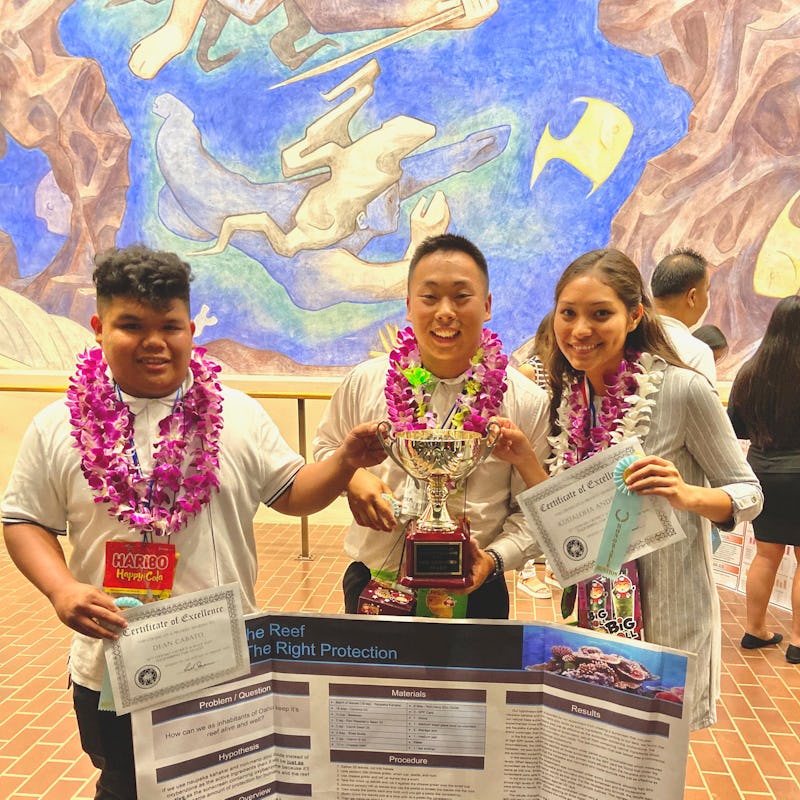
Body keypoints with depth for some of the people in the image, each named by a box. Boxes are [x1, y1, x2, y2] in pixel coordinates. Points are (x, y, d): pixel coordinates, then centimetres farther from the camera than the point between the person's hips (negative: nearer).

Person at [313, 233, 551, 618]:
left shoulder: (528, 402, -9)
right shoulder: (364, 382, -4)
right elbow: (325, 447, 11)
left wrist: (495, 558, -18)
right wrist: (350, 477, -9)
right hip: (372, 585, 2)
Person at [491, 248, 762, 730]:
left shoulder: (683, 389, -17)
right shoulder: (566, 397, -1)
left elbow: (748, 494, -8)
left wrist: (687, 494, -28)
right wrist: (524, 459, -11)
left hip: (667, 608, -5)